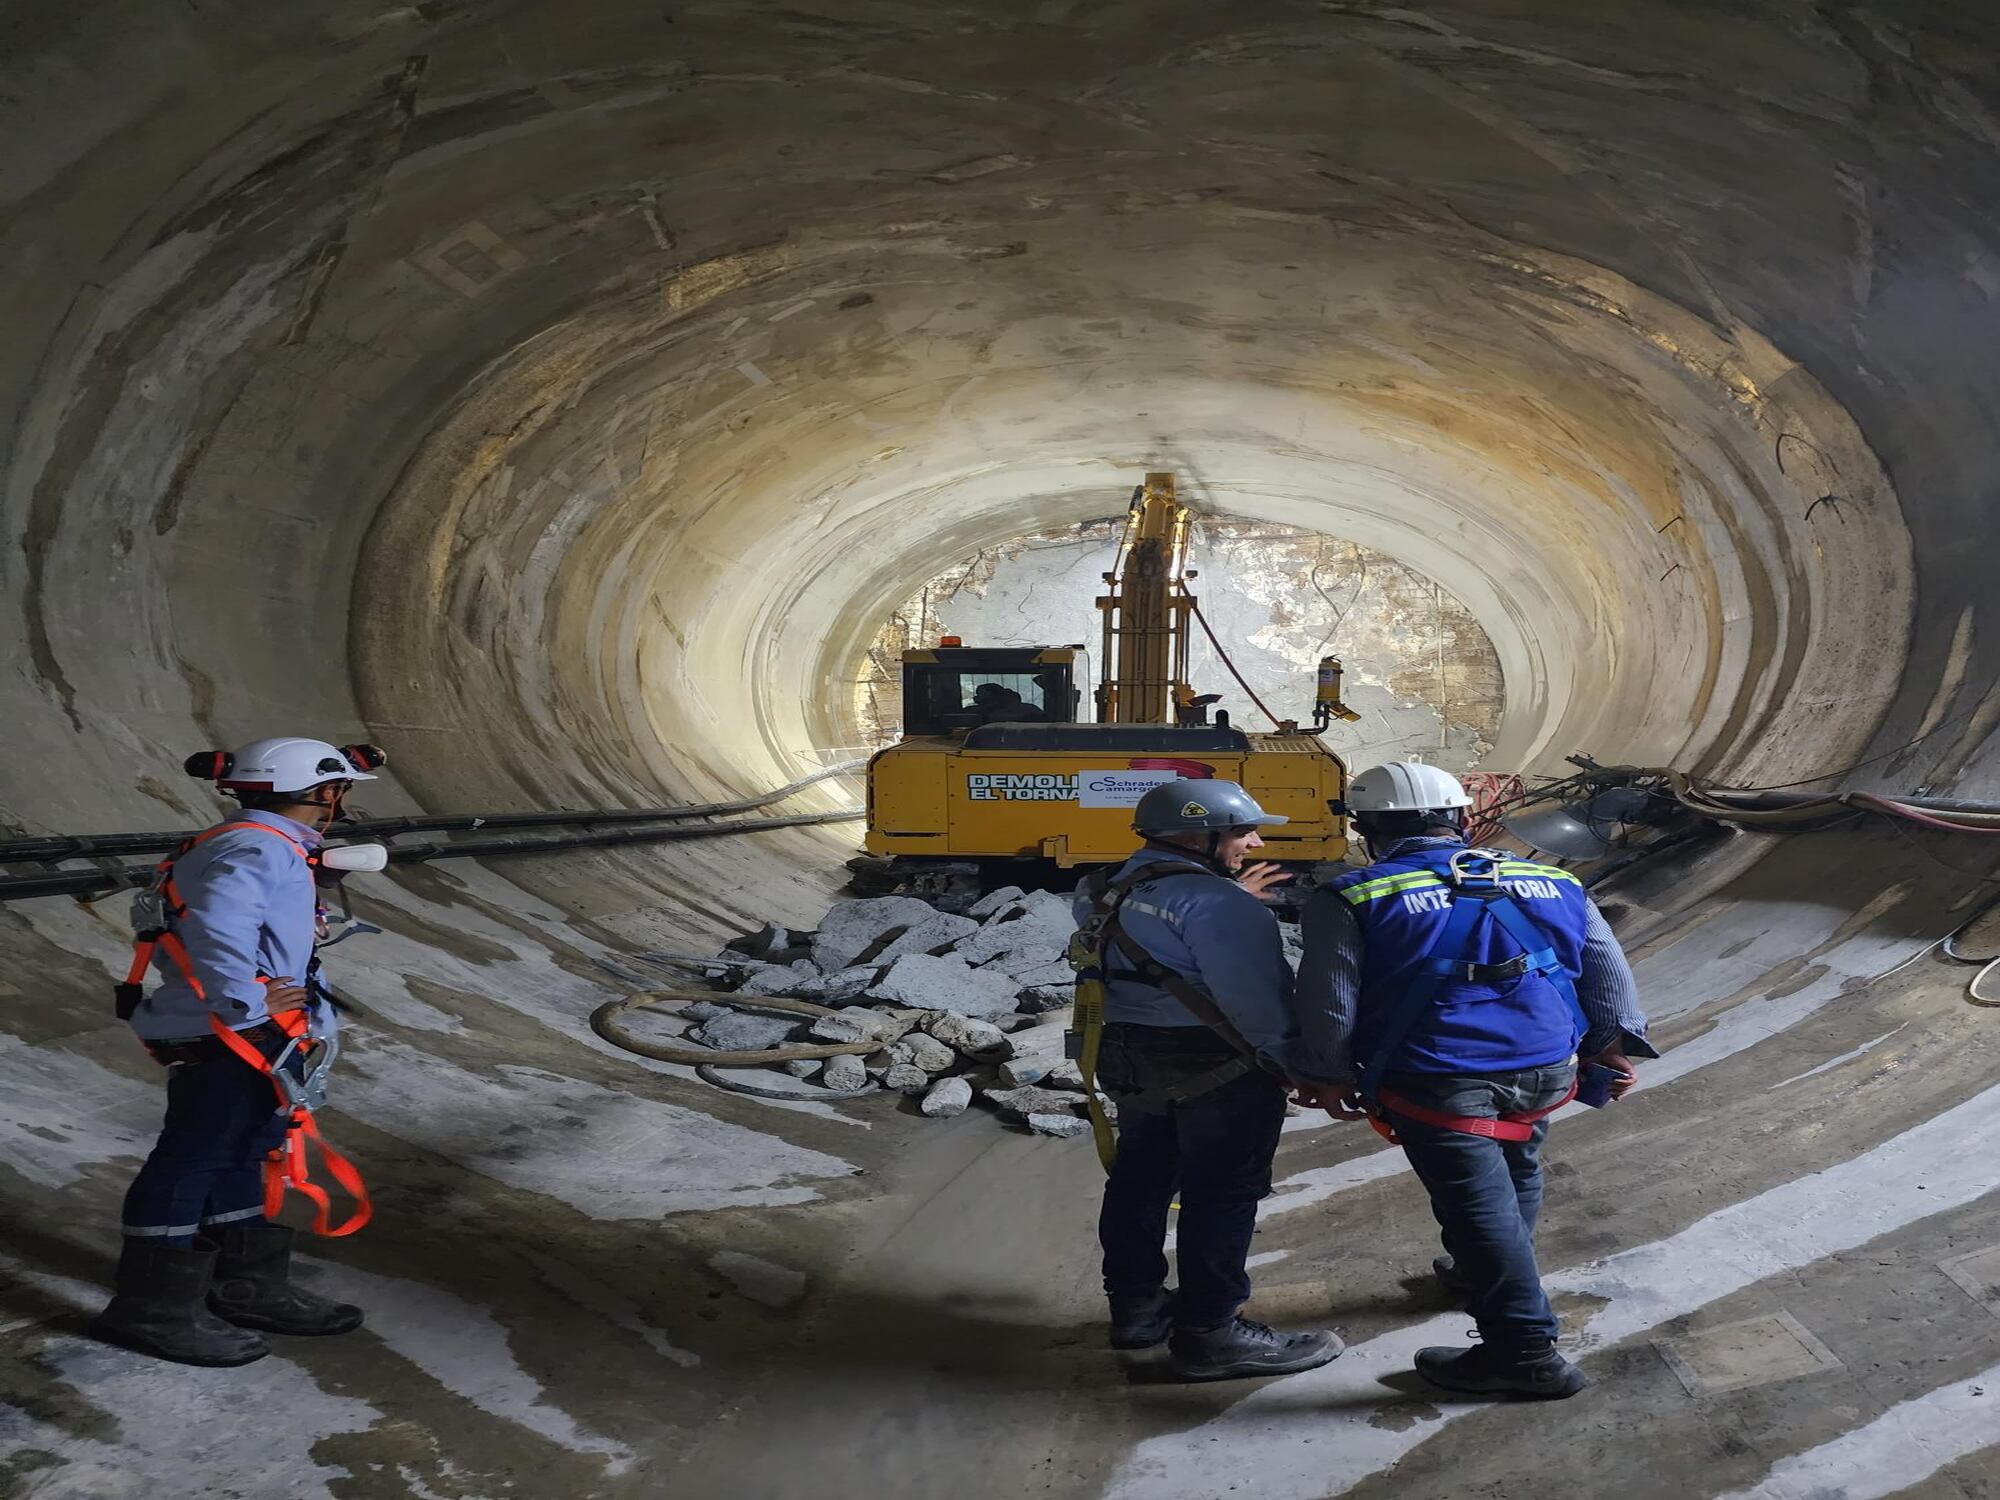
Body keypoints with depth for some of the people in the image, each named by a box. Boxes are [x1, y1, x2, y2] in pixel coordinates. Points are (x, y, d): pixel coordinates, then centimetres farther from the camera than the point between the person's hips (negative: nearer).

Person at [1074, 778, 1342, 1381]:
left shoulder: (1123, 887, 11)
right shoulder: (1211, 902, -19)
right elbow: (1258, 999, -24)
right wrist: (1311, 1068, -18)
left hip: (1132, 1057, 10)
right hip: (1216, 1065, -9)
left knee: (1140, 1179, 17)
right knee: (1222, 1194, -1)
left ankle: (1135, 1305, 29)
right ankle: (1211, 1333, 4)